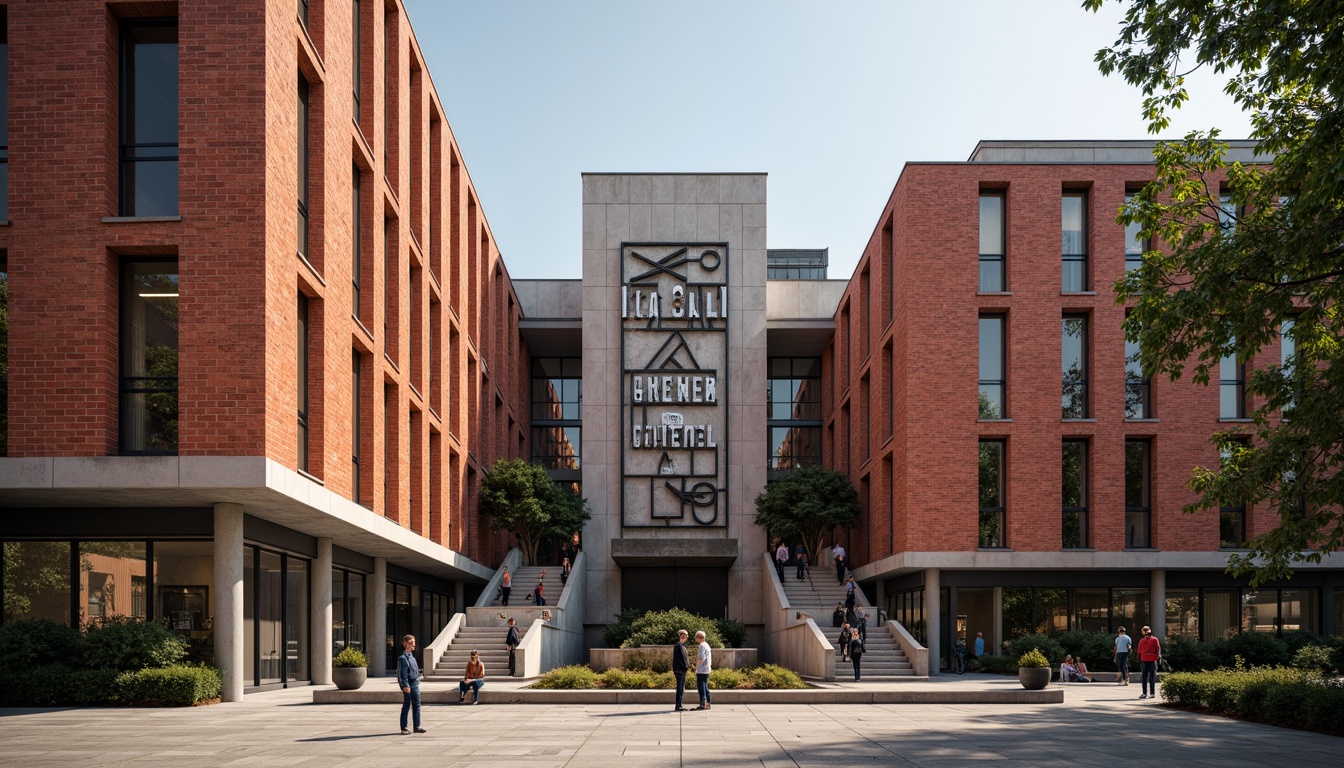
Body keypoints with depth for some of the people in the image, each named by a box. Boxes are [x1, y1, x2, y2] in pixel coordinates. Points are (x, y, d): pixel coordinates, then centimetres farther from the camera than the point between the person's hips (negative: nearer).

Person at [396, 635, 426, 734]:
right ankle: (404, 728, 6)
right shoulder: (402, 658, -12)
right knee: (406, 706, -1)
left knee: (416, 705, 9)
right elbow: (403, 673, -17)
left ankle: (417, 726, 14)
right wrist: (405, 686, -20)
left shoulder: (412, 656, 15)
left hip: (415, 684, 8)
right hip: (408, 685, -8)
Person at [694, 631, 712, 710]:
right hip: (706, 670, 10)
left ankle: (703, 704, -9)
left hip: (701, 671, -10)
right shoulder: (706, 645, 16)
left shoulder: (701, 646, -14)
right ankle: (707, 703, 14)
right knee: (705, 687, 13)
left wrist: (696, 667, -8)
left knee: (701, 687, -7)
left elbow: (701, 659, -22)